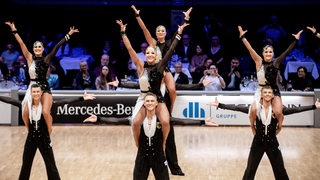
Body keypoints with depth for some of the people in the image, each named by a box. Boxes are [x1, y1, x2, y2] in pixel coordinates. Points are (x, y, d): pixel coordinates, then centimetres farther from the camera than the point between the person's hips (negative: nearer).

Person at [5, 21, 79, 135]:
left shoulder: (46, 59, 3)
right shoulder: (30, 58, 4)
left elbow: (57, 46, -1)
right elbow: (21, 44, -2)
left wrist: (68, 35, -3)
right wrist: (14, 30, -7)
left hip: (45, 89, -1)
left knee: (45, 112, -21)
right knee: (25, 113, -8)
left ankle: (49, 131, 5)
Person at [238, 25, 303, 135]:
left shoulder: (276, 63, -1)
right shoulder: (259, 62, -4)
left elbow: (287, 52, -6)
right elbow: (250, 49, -11)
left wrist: (295, 40, -10)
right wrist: (242, 36, -17)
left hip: (274, 91, 1)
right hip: (261, 90, -1)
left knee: (278, 112, -19)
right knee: (253, 110, -23)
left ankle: (279, 126, 17)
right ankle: (252, 126, 10)